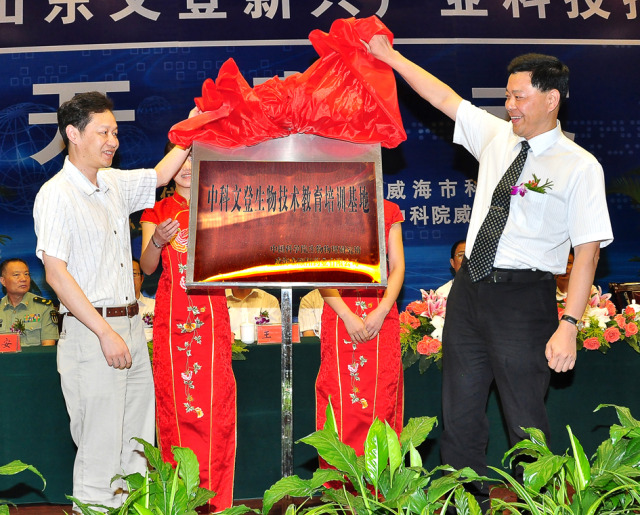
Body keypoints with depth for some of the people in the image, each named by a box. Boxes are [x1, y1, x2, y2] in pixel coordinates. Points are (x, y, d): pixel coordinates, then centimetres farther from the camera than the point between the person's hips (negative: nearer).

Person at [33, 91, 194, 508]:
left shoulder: (115, 184, 13)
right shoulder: (56, 194, -9)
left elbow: (160, 175, 31)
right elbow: (56, 274, -16)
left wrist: (195, 126, 25)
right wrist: (106, 333, -19)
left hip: (131, 327, 8)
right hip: (91, 333, -8)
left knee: (137, 449, 11)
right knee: (100, 450, -3)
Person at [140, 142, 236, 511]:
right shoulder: (158, 211, 10)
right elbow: (147, 267, 1)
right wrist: (158, 240, -18)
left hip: (211, 311, 0)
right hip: (171, 311, 1)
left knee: (215, 395, -7)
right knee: (173, 397, -2)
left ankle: (215, 496, 0)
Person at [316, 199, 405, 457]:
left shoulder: (390, 211, 14)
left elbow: (397, 267, 7)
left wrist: (382, 311, -8)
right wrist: (347, 316, -11)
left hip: (382, 317, 1)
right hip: (340, 315, -1)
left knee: (382, 396, -4)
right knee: (338, 394, -6)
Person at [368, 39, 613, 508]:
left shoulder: (579, 166, -8)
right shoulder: (496, 136, 8)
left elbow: (588, 248, -13)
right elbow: (443, 97, 19)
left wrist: (569, 324, -20)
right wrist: (391, 58, 19)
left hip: (523, 298, -6)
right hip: (469, 288, 6)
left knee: (524, 417, 1)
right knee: (460, 408, 13)